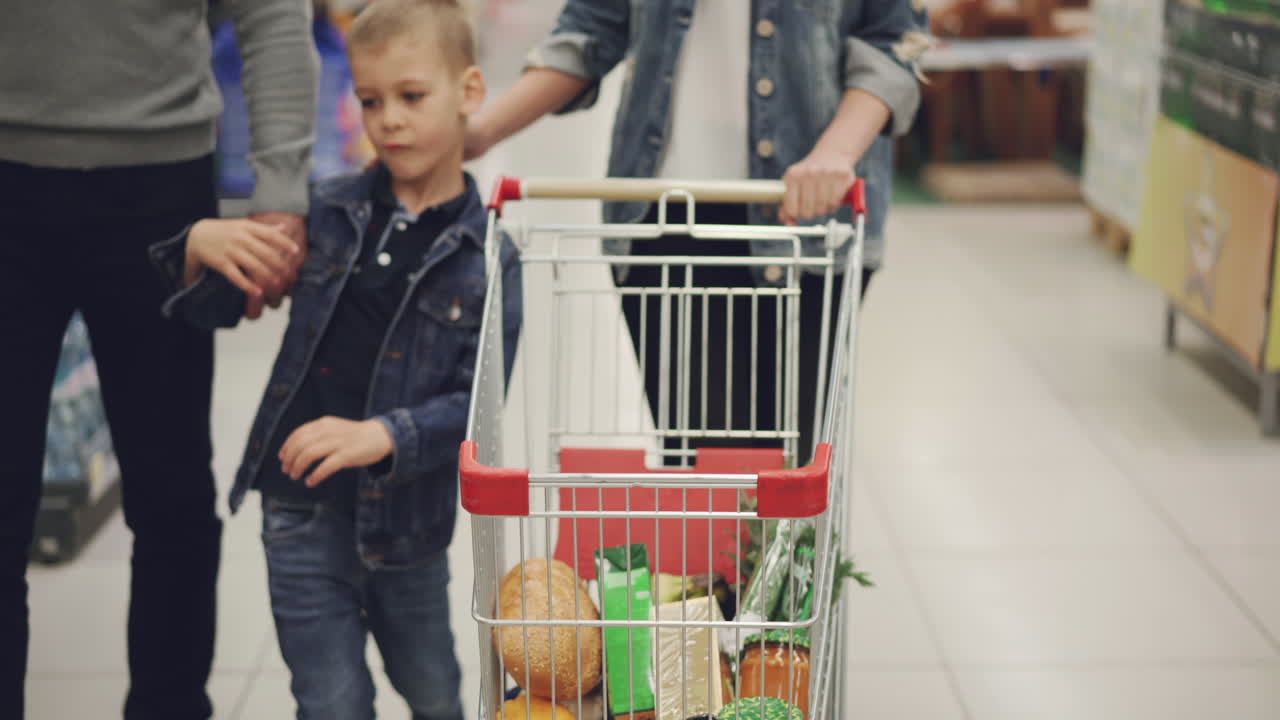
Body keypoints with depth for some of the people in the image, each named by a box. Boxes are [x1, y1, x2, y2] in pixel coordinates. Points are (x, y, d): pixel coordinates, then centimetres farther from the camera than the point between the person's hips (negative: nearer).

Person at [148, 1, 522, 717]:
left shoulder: (489, 259, -8)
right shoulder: (327, 214, -1)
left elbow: (475, 402, -15)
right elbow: (212, 309, 7)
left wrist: (383, 435, -31)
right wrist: (203, 246, -15)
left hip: (408, 518, -1)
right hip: (304, 511, 1)